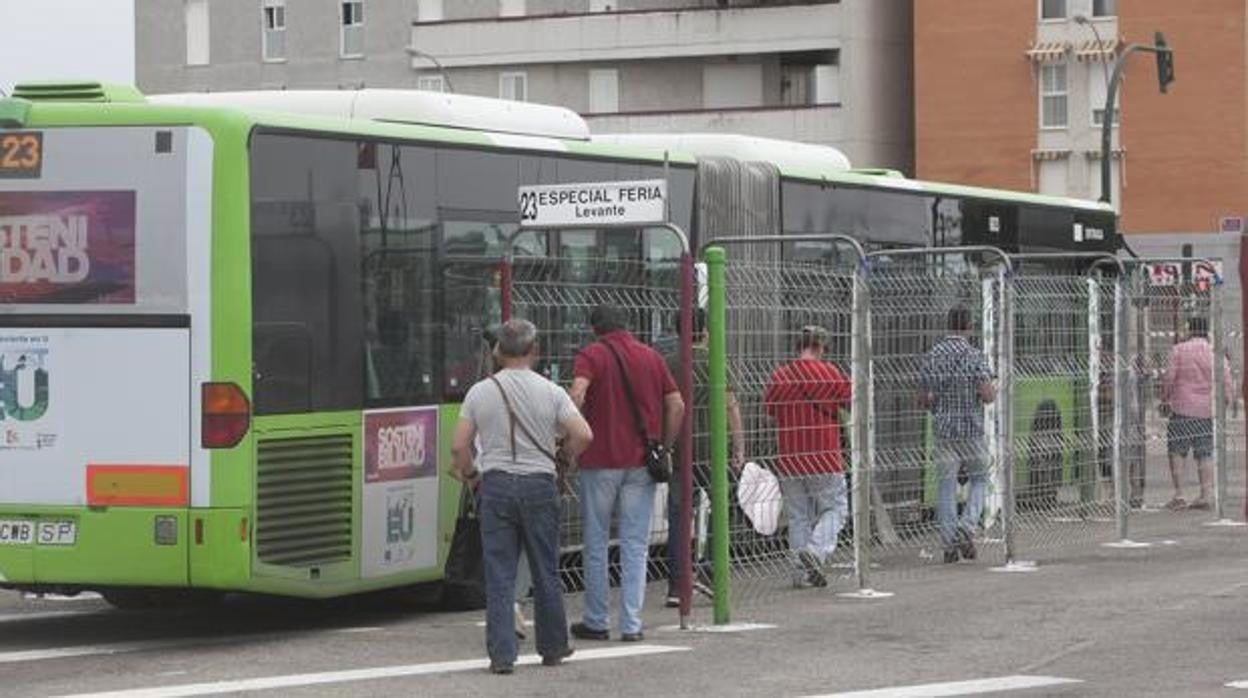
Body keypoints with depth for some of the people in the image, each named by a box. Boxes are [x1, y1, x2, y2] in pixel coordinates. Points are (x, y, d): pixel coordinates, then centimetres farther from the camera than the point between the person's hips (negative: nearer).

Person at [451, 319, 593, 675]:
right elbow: (583, 435, -10)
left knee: (499, 575, 1)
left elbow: (458, 447, -1)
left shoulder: (480, 392, 1)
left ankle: (501, 655, -3)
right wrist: (563, 455, 10)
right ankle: (553, 648, 22)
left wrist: (470, 475, 16)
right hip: (539, 485, 0)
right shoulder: (550, 392, -2)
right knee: (546, 572, 12)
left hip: (496, 485, 0)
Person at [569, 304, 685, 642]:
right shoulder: (651, 357, 9)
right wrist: (664, 447, 13)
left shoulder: (591, 355, -3)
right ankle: (631, 624, 1)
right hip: (641, 463, 3)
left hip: (600, 461, -3)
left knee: (596, 543, 9)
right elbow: (677, 405, 6)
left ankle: (596, 622, 14)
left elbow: (577, 396, -20)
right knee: (635, 545, 5)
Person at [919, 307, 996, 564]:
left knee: (945, 485, 7)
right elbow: (988, 395, -16)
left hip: (943, 429, 3)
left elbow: (923, 400, 9)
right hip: (971, 429, -3)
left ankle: (949, 543, 4)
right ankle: (966, 529, -5)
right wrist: (994, 390, 6)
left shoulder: (932, 356, 5)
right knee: (979, 480, 13)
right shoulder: (975, 355, -8)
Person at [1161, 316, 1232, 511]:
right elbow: (1226, 382, 1)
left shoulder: (1178, 350, -3)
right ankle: (1205, 496, 1)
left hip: (1182, 409, -3)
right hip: (1208, 410, 3)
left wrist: (1165, 399, 7)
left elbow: (1168, 378, -6)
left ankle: (1179, 495, -5)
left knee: (1177, 452, 4)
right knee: (1204, 455, 7)